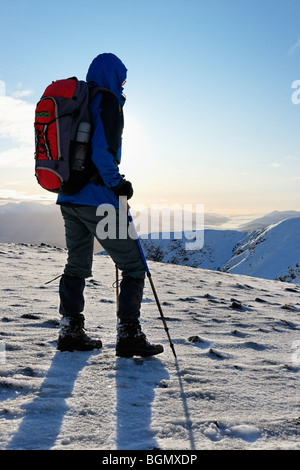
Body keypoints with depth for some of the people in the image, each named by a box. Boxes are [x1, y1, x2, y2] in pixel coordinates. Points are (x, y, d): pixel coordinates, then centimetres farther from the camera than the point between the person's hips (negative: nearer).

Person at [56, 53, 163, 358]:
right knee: (133, 266, 1)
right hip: (97, 199, -9)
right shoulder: (107, 100, -7)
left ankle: (70, 332, 22)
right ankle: (128, 335, 3)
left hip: (68, 197, 9)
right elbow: (101, 150, -22)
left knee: (77, 265, 17)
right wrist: (117, 184, -10)